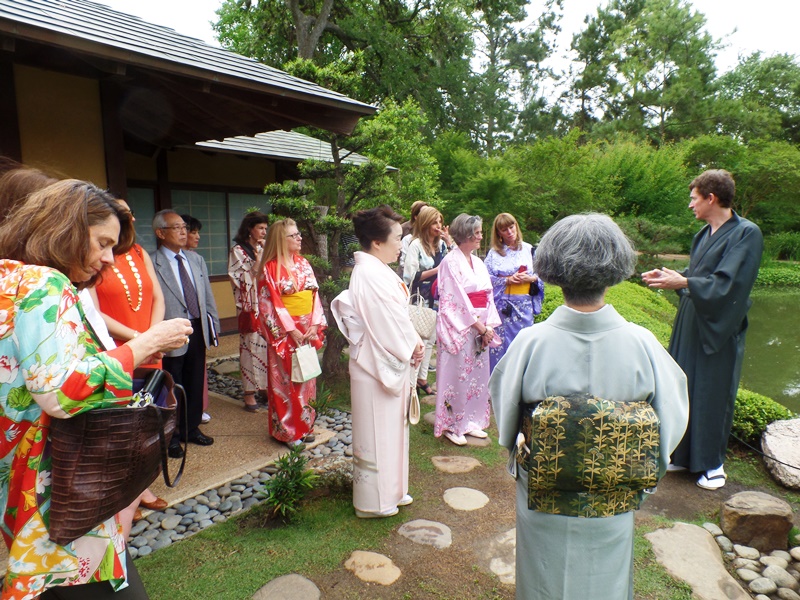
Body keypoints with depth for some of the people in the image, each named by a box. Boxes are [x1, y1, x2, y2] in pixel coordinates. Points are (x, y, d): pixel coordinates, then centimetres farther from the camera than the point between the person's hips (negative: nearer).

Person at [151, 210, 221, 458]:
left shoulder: (197, 260, 11)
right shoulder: (151, 263, -11)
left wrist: (214, 323, 11)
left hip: (198, 331, 6)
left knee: (195, 384, 17)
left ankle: (192, 428, 35)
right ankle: (171, 436, 25)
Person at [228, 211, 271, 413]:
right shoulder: (238, 251, -2)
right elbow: (241, 280, -9)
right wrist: (257, 262, -13)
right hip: (250, 307, -5)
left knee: (269, 346, 4)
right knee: (251, 346, -3)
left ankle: (267, 386, 16)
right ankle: (249, 393, 6)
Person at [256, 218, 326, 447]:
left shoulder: (303, 264, 9)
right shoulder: (270, 268, -7)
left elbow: (315, 295, 6)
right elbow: (270, 304, -12)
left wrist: (314, 325, -7)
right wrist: (292, 331, -16)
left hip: (308, 330, 5)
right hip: (284, 331, -5)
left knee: (306, 378, 12)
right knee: (285, 380, 3)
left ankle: (304, 425, 25)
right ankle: (286, 430, 16)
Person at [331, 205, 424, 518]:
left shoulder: (376, 270, 8)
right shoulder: (371, 274, -23)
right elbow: (389, 323, -23)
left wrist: (412, 344, -2)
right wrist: (413, 346, -8)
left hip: (389, 362, 10)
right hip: (378, 366, -10)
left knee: (389, 428, 21)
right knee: (376, 433, 6)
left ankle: (390, 490, 38)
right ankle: (373, 501, 24)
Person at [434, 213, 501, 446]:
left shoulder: (478, 262, 13)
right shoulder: (451, 261, -10)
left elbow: (488, 295, 11)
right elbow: (457, 299, -15)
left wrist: (489, 325, -2)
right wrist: (479, 326, -14)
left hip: (480, 328, 8)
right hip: (458, 328, -7)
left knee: (477, 374, 12)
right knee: (456, 375, 0)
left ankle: (470, 421, 25)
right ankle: (451, 425, 13)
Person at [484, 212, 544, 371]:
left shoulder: (529, 249, 8)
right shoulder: (493, 252, 3)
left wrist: (530, 278, -11)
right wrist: (508, 280, -14)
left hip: (524, 304, 2)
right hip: (502, 304, -1)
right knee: (502, 342, 1)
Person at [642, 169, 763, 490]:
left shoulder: (747, 233, -14)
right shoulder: (705, 233, 9)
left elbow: (728, 283, -22)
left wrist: (683, 282, -27)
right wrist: (669, 275, 5)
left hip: (719, 328, -8)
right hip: (690, 324, 8)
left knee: (713, 393, 3)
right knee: (685, 388, 13)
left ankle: (713, 463, 21)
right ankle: (683, 453, 28)